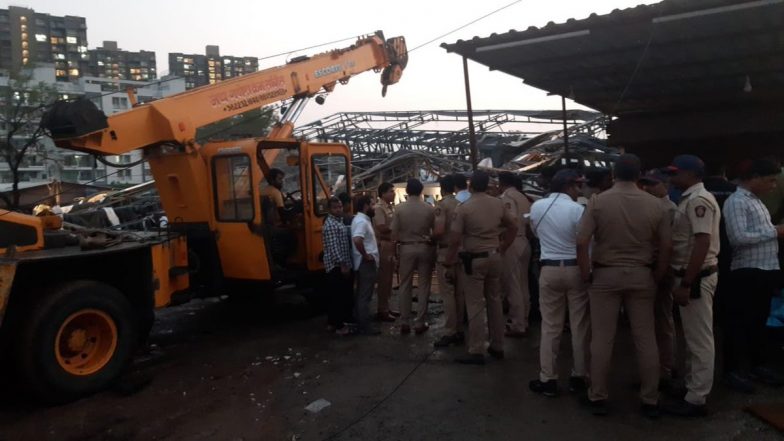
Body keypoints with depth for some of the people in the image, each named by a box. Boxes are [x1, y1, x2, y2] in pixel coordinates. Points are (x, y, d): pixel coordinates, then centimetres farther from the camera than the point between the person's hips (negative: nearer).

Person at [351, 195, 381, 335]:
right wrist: (366, 255, -24)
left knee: (361, 294, 16)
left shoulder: (362, 219, 14)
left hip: (366, 263, 10)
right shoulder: (361, 221, -19)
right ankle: (364, 326, 1)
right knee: (365, 295, -4)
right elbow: (357, 240, -35)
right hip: (366, 263, -10)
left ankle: (360, 322, 25)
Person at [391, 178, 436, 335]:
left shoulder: (400, 208, -5)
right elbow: (435, 232, -7)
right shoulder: (429, 209, -6)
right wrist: (430, 240, 11)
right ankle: (420, 323, 11)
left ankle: (404, 323, 13)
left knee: (405, 285, 10)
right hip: (424, 248, -1)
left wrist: (396, 248, 10)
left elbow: (394, 233, -5)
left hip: (406, 248, 1)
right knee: (424, 285, 8)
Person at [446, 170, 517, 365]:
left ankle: (476, 352, 5)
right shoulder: (498, 203, 3)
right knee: (494, 300, 16)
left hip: (473, 259, -5)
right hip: (494, 257, 5)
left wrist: (449, 261, -3)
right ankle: (497, 346, 25)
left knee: (475, 305, 0)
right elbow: (513, 227, 12)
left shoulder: (463, 207, -13)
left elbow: (455, 239, -16)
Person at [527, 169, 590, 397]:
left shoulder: (537, 206, 2)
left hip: (549, 270, 3)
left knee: (550, 327, 8)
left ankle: (547, 379, 11)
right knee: (580, 326, 10)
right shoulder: (577, 209, -11)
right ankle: (578, 376, 20)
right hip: (576, 269, -2)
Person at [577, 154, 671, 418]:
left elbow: (581, 242, -13)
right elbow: (665, 247, 1)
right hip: (641, 276, 2)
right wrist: (657, 277, 10)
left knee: (602, 339, 5)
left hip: (605, 275, -2)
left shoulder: (598, 201, -8)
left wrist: (586, 275, -3)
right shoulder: (654, 204, -1)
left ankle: (597, 398, 14)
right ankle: (650, 401, 19)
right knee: (645, 339, 10)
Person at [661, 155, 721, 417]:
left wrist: (686, 283, -25)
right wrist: (683, 280, 18)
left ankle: (696, 400, 8)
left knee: (699, 339, -1)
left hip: (696, 278, -10)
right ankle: (692, 390, 29)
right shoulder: (690, 199, 14)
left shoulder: (699, 200, -17)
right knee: (693, 337, 17)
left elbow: (702, 244, -24)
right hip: (690, 276, 10)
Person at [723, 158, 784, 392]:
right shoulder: (736, 201, -13)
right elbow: (739, 237, -23)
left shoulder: (757, 202, 17)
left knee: (759, 321, 19)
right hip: (747, 272, -9)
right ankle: (732, 370, 10)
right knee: (740, 322, 0)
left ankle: (758, 365, 32)